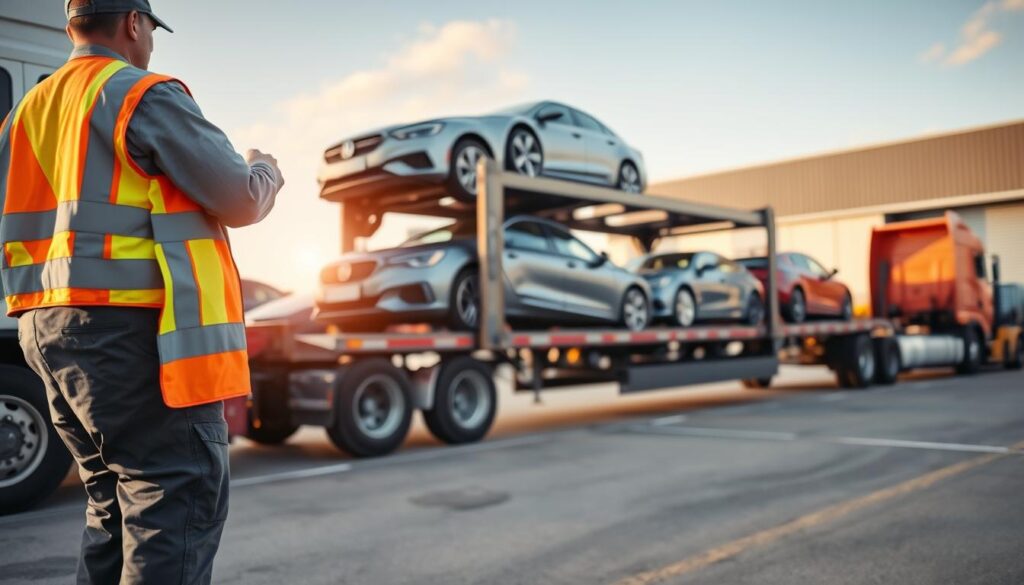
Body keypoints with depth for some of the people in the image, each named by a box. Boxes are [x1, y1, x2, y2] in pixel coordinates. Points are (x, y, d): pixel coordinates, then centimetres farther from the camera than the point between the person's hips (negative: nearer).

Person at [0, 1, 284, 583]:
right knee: (177, 503, -5)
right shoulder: (147, 95, -7)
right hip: (128, 326, -9)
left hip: (49, 328, 9)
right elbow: (241, 202, -8)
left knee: (116, 504, 18)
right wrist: (266, 173, 13)